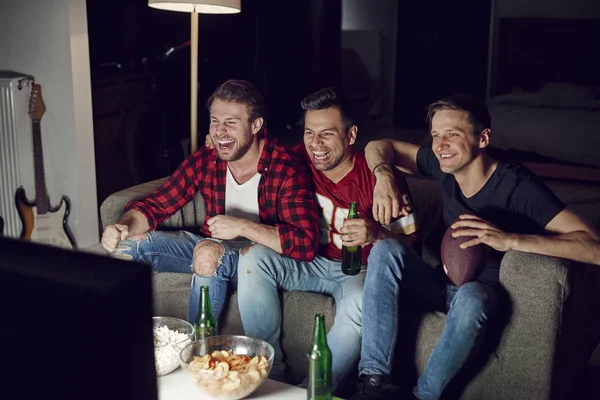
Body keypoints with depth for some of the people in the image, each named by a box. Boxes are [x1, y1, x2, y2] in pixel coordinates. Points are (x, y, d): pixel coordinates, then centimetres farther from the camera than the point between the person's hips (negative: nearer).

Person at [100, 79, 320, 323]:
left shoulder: (288, 170, -21)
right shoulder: (204, 161, -6)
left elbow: (306, 244, -30)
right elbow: (154, 205, -1)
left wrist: (242, 227, -36)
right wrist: (124, 227, -23)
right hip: (212, 247, 5)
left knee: (212, 257, -36)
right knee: (128, 244, -9)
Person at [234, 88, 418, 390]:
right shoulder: (299, 161, -7)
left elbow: (409, 239, -12)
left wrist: (376, 234, -33)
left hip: (358, 270, -4)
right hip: (311, 262, 4)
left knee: (362, 303, -36)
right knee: (254, 257, -19)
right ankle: (269, 371, -12)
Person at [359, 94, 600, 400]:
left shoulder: (517, 185, -23)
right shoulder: (445, 167, -8)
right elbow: (379, 146, 7)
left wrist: (509, 239, -45)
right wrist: (384, 174, -17)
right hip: (443, 283, 5)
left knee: (471, 296, -39)